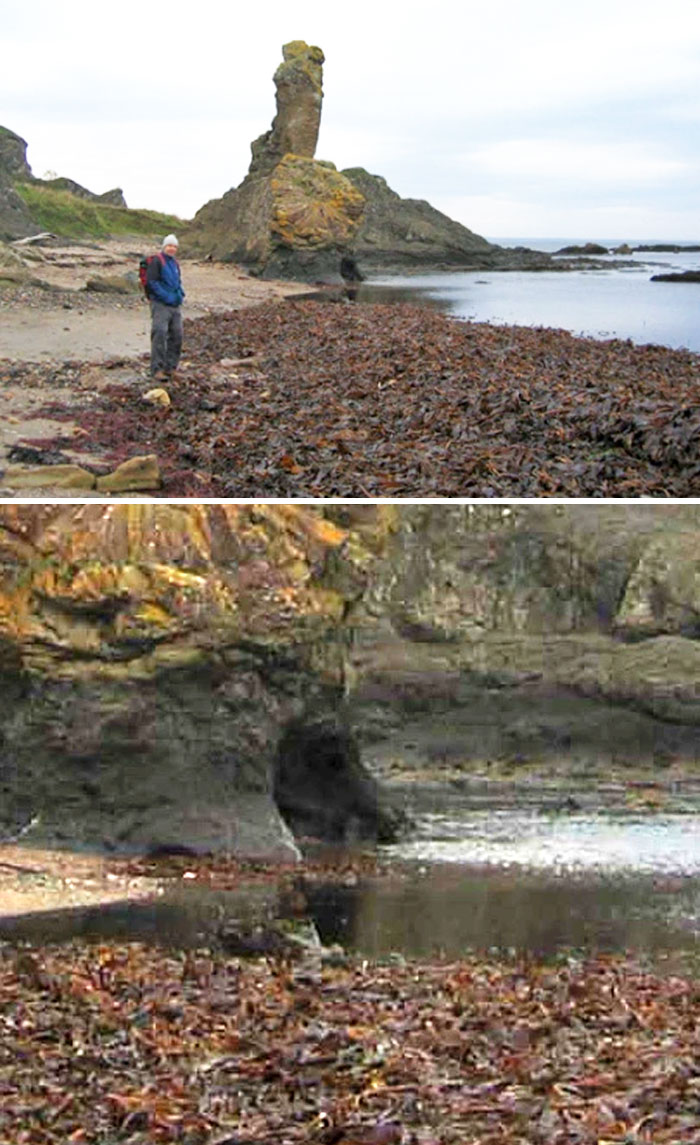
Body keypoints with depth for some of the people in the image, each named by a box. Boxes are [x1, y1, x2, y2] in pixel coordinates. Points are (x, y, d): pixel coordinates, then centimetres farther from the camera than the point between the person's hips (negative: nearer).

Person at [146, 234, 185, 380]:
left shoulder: (175, 263, 18)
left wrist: (180, 294, 8)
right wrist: (166, 296, -19)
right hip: (160, 304, -8)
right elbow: (151, 282, -15)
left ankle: (170, 367, 16)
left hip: (175, 306, 8)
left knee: (177, 335, 7)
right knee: (159, 334, -13)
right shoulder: (156, 262, -7)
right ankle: (157, 369, -13)